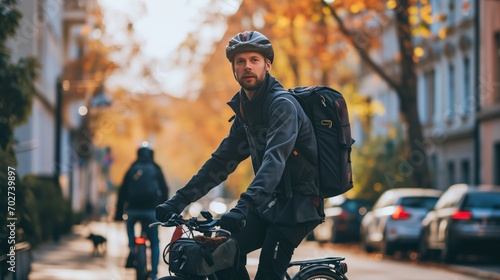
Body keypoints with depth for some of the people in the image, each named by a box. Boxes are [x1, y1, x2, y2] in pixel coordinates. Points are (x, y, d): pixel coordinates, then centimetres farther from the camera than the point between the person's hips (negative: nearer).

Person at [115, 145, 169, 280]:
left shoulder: (131, 170, 13)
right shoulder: (155, 170, 10)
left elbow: (122, 192, 12)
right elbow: (164, 190, 7)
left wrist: (119, 213, 15)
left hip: (133, 209, 1)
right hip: (151, 210, -1)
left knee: (130, 225, 35)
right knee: (154, 243, 7)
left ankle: (131, 248, 8)